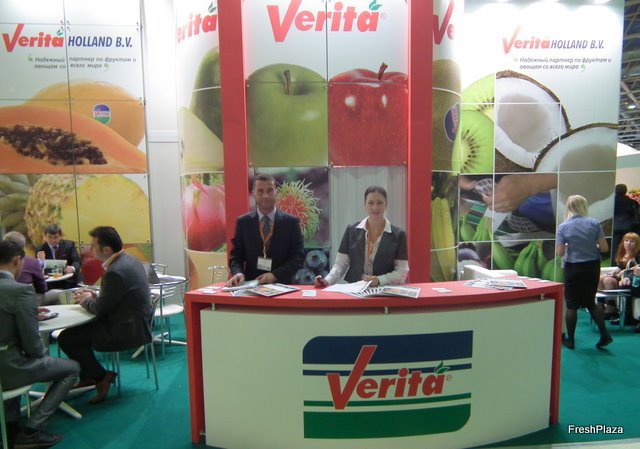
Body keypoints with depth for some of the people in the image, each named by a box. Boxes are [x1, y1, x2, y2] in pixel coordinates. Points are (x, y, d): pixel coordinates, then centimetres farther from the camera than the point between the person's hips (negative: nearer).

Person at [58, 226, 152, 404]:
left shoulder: (115, 272, -25)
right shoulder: (129, 260, 6)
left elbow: (100, 309, -16)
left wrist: (86, 300, 3)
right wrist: (95, 296, 8)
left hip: (129, 331, -10)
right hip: (138, 323, 10)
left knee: (66, 338, -6)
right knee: (79, 327, 22)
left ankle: (101, 376, 8)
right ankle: (87, 376, 31)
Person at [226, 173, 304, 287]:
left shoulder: (291, 222, 1)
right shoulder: (243, 222, 5)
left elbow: (298, 257, -1)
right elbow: (236, 256, 7)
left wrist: (275, 275, -13)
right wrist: (238, 273, -13)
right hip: (251, 285, 2)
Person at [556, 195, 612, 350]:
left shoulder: (563, 227, -9)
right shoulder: (595, 223, -6)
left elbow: (560, 252, -11)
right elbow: (604, 248, -6)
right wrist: (591, 247, 13)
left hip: (573, 268, -2)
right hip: (592, 267, 2)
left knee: (572, 305, 8)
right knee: (590, 302, 20)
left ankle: (570, 340, 16)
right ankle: (604, 335, 15)